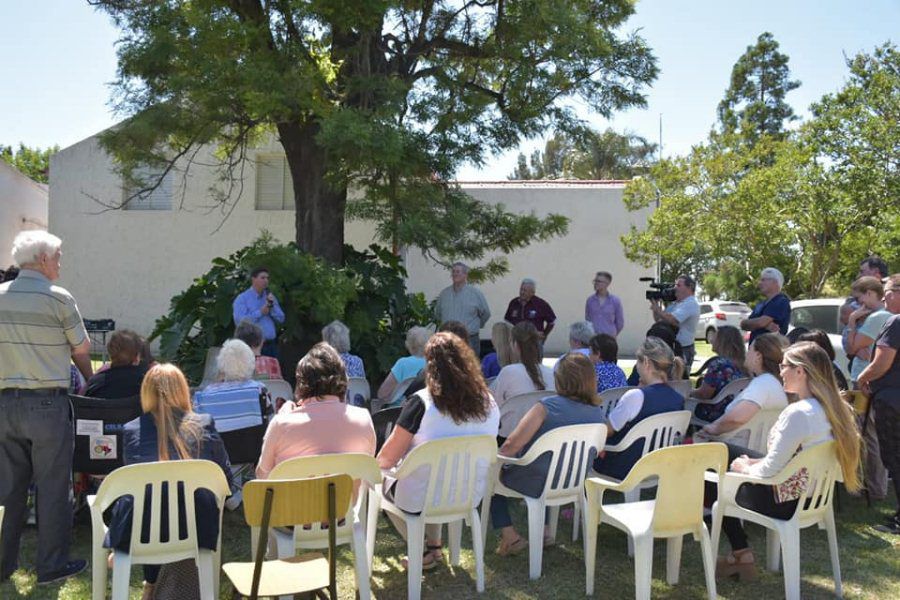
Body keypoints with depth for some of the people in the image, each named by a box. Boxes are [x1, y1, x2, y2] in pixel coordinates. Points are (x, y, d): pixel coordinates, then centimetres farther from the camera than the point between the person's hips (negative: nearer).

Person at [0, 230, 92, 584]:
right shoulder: (59, 299, -10)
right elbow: (81, 349, -2)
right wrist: (89, 379, 17)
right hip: (47, 404, -5)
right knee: (52, 487, 5)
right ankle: (51, 565, 12)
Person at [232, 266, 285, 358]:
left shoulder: (270, 297, 15)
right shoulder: (242, 298, -2)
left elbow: (281, 319, 9)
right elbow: (239, 321, -15)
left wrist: (272, 305, -7)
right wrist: (260, 312, -12)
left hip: (271, 345, 5)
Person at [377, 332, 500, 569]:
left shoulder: (422, 403, -21)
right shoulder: (489, 403, -6)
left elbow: (387, 459, -14)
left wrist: (376, 463, 9)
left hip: (421, 500, -5)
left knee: (385, 479, 25)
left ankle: (423, 552, 23)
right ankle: (434, 546, 29)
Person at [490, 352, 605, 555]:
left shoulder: (547, 406, -22)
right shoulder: (597, 413, -6)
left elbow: (512, 444, -23)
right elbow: (594, 453, 9)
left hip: (536, 484, -6)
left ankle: (509, 536, 10)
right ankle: (542, 530, 31)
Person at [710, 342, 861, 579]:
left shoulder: (798, 413, -28)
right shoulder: (832, 408, 0)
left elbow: (770, 470, -23)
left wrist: (745, 467, -3)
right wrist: (754, 462, 9)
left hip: (787, 502, -9)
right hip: (814, 496, 9)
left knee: (712, 487, 9)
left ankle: (741, 556, 20)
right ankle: (741, 554, 23)